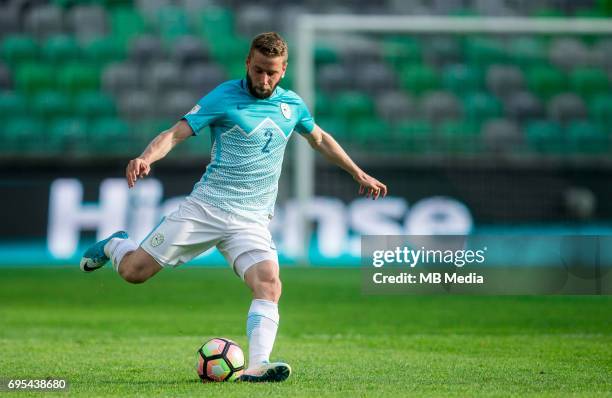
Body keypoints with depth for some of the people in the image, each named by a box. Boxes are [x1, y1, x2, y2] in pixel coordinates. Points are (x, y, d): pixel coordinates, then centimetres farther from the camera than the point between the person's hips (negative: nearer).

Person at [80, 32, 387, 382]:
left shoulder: (292, 104, 10)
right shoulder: (224, 97, -5)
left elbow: (321, 139, 29)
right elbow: (176, 134, -10)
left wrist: (359, 174, 31)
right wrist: (146, 157, -30)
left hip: (252, 221, 3)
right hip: (205, 206, -3)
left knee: (269, 284, -25)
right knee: (134, 270, -4)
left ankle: (257, 366, -33)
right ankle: (116, 245, 31)